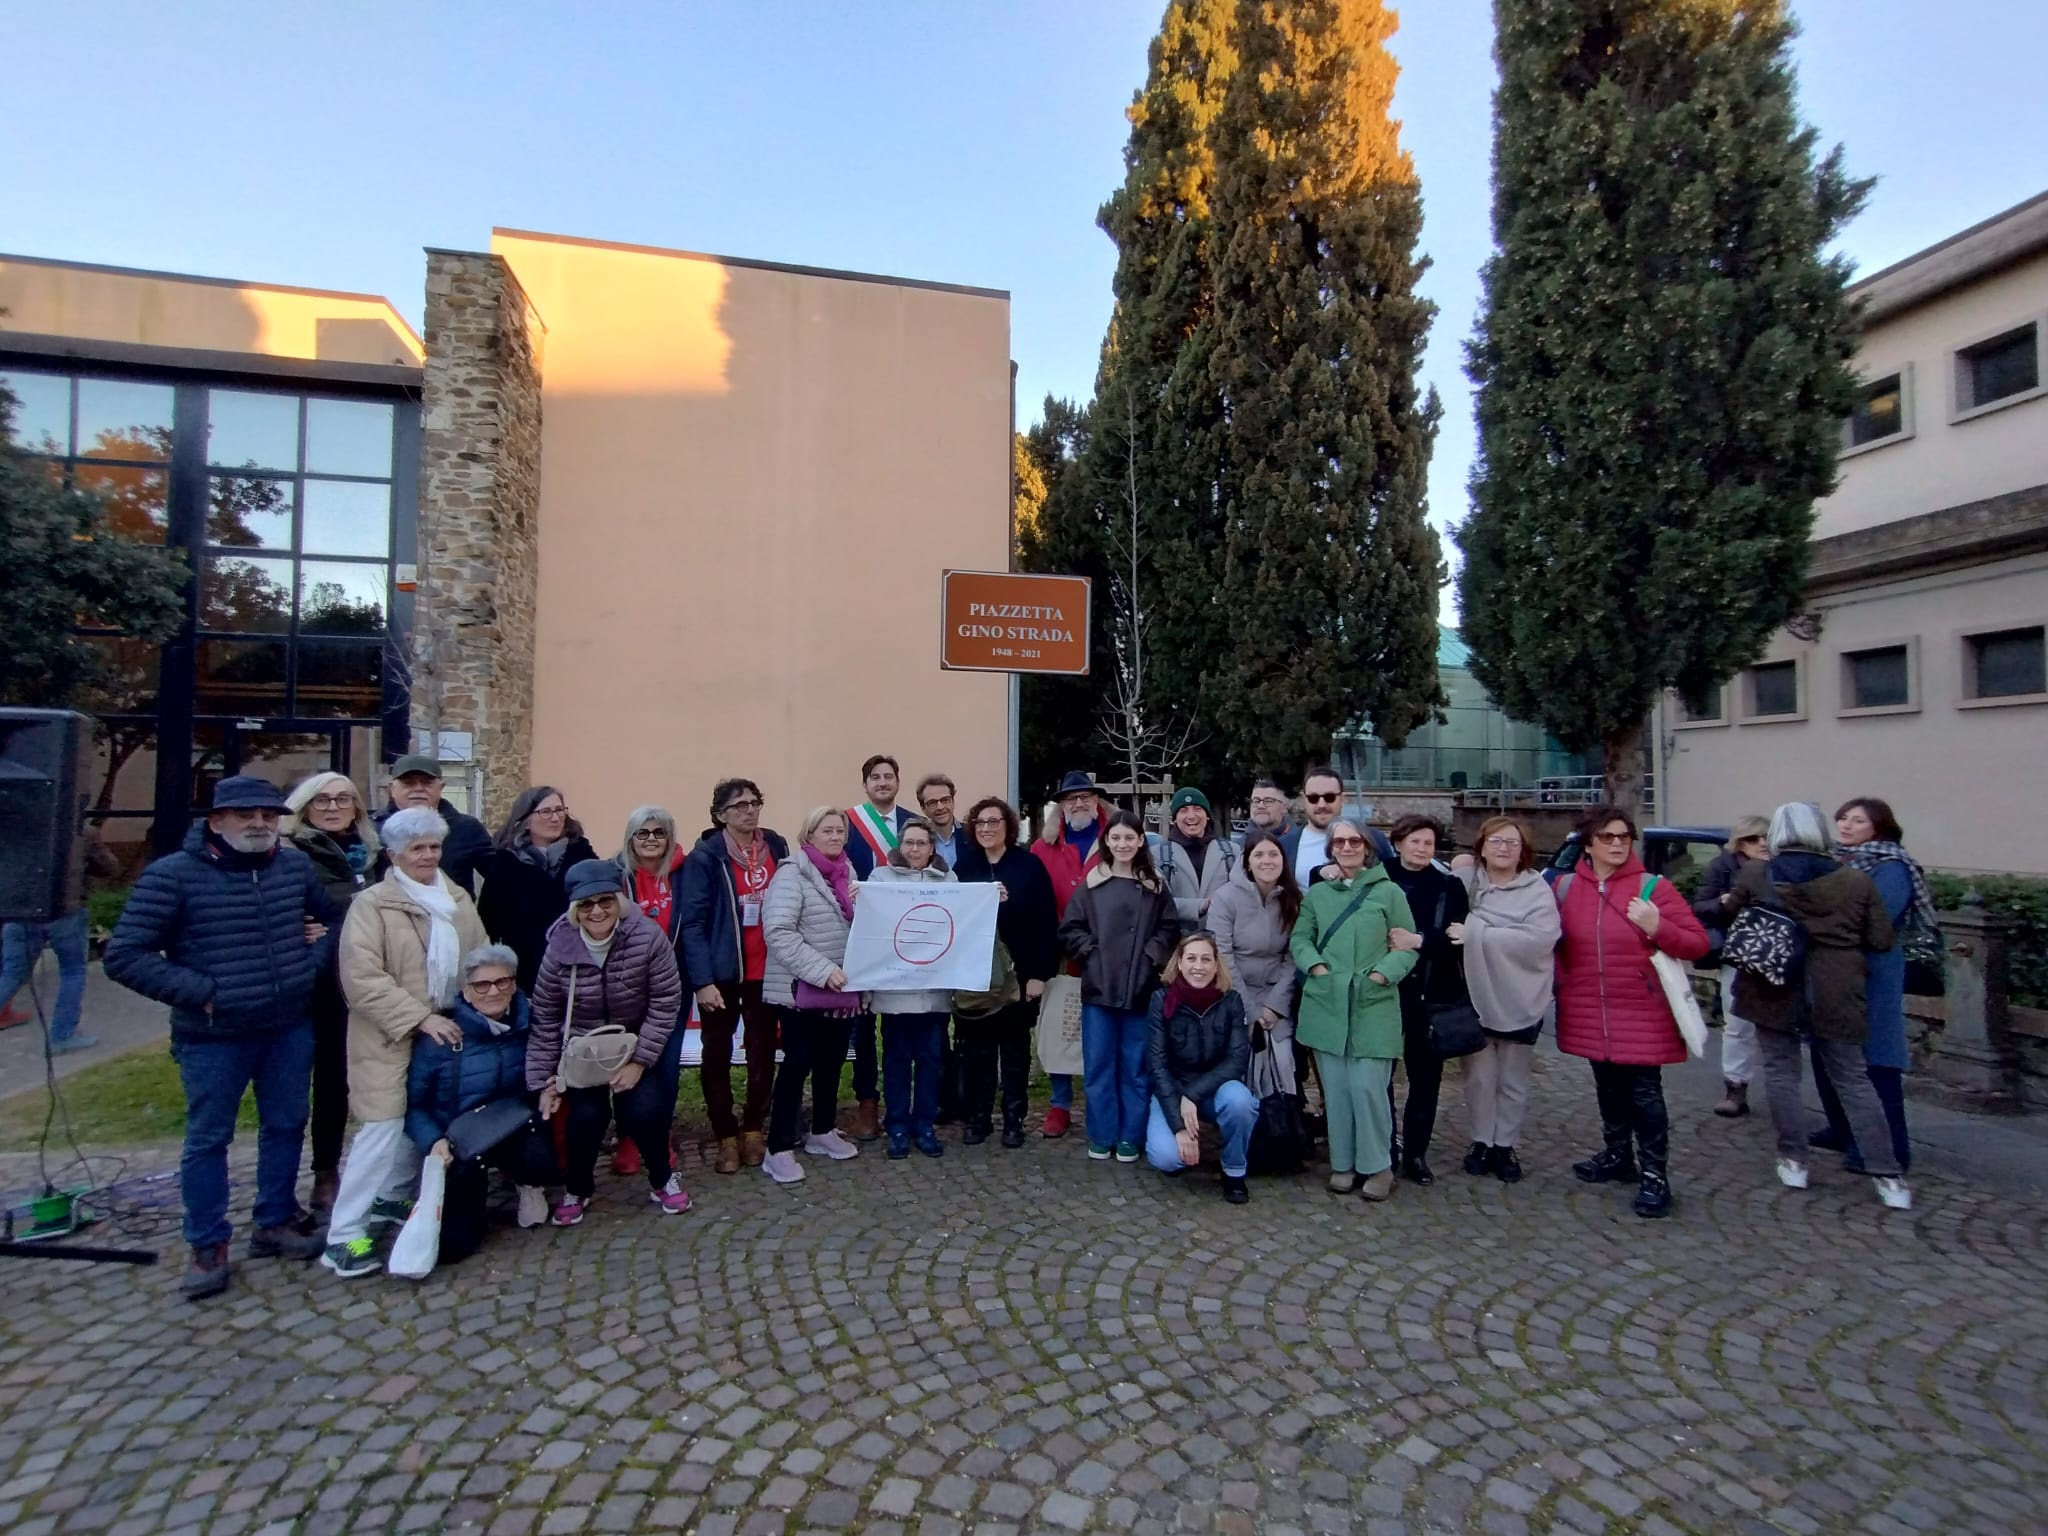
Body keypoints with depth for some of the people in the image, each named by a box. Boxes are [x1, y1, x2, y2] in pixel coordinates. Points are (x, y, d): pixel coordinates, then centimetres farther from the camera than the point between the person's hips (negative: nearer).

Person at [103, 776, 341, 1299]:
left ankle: (276, 1222, 32)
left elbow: (334, 918, 17)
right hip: (213, 1037, -4)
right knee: (208, 1140, 9)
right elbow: (124, 956, -11)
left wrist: (312, 964, 0)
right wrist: (201, 992, -17)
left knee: (285, 1127, 15)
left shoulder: (296, 865, 0)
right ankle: (208, 1246, 25)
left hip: (289, 1028, 4)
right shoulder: (173, 875, -12)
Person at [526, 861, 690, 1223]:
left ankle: (663, 1179, 13)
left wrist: (639, 1061, -17)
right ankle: (577, 1188, 17)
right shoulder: (560, 948, -18)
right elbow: (545, 1018, -7)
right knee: (586, 1116, -15)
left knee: (644, 1110, -17)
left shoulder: (647, 936, -24)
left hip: (635, 1044, -1)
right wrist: (543, 1080, -5)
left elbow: (666, 1003, -17)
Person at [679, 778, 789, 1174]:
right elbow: (693, 922, -13)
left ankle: (754, 1127, 28)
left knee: (763, 1053, 12)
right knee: (717, 1056, 7)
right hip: (721, 973, -3)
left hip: (766, 971, 4)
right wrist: (702, 980, -19)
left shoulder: (776, 846, 4)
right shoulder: (705, 857, -10)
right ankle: (727, 1135, 22)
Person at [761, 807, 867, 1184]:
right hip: (802, 988, -7)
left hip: (843, 988, 7)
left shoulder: (847, 872, 11)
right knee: (798, 1063, -3)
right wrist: (822, 970, -26)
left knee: (831, 1060, 15)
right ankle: (778, 1149, 7)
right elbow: (778, 933, -21)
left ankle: (822, 1133, 31)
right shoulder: (793, 873, -11)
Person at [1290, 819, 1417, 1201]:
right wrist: (1316, 967, -6)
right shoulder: (1316, 893, 10)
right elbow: (1301, 939, 11)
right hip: (1327, 1005, 3)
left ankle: (1377, 1166, 15)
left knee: (1368, 1087, -5)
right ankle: (1343, 1163, 22)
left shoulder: (1389, 892, 0)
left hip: (1373, 1006, -3)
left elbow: (1408, 946, 2)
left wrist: (1383, 974, -12)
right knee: (1336, 1089, 8)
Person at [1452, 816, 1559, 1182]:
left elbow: (1538, 938, -22)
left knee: (1512, 1081, 13)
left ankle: (1505, 1146, 28)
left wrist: (1476, 933, -24)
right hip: (1475, 999, 1)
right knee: (1479, 1077, 11)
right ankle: (1481, 1142, 26)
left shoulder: (1537, 890, -7)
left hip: (1520, 1003, -1)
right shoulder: (1467, 881, -1)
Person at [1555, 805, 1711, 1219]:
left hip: (1642, 1014, -3)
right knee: (1609, 1089, 16)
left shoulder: (1653, 887, -7)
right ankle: (1618, 1157, 32)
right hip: (1591, 1013, 3)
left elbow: (1697, 943, -7)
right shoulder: (1565, 887, 1)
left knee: (1645, 1094, 1)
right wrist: (1564, 983, 6)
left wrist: (1657, 927, -23)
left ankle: (1655, 1175, 12)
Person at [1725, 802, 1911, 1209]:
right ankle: (1888, 1176, 13)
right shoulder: (1856, 880, -2)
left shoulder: (1755, 875, -4)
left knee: (1781, 1073, 10)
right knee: (1853, 1080, 10)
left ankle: (1793, 1161, 14)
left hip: (1774, 990, -1)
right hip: (1835, 997, 1)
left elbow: (1731, 919, 10)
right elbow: (1881, 941, 2)